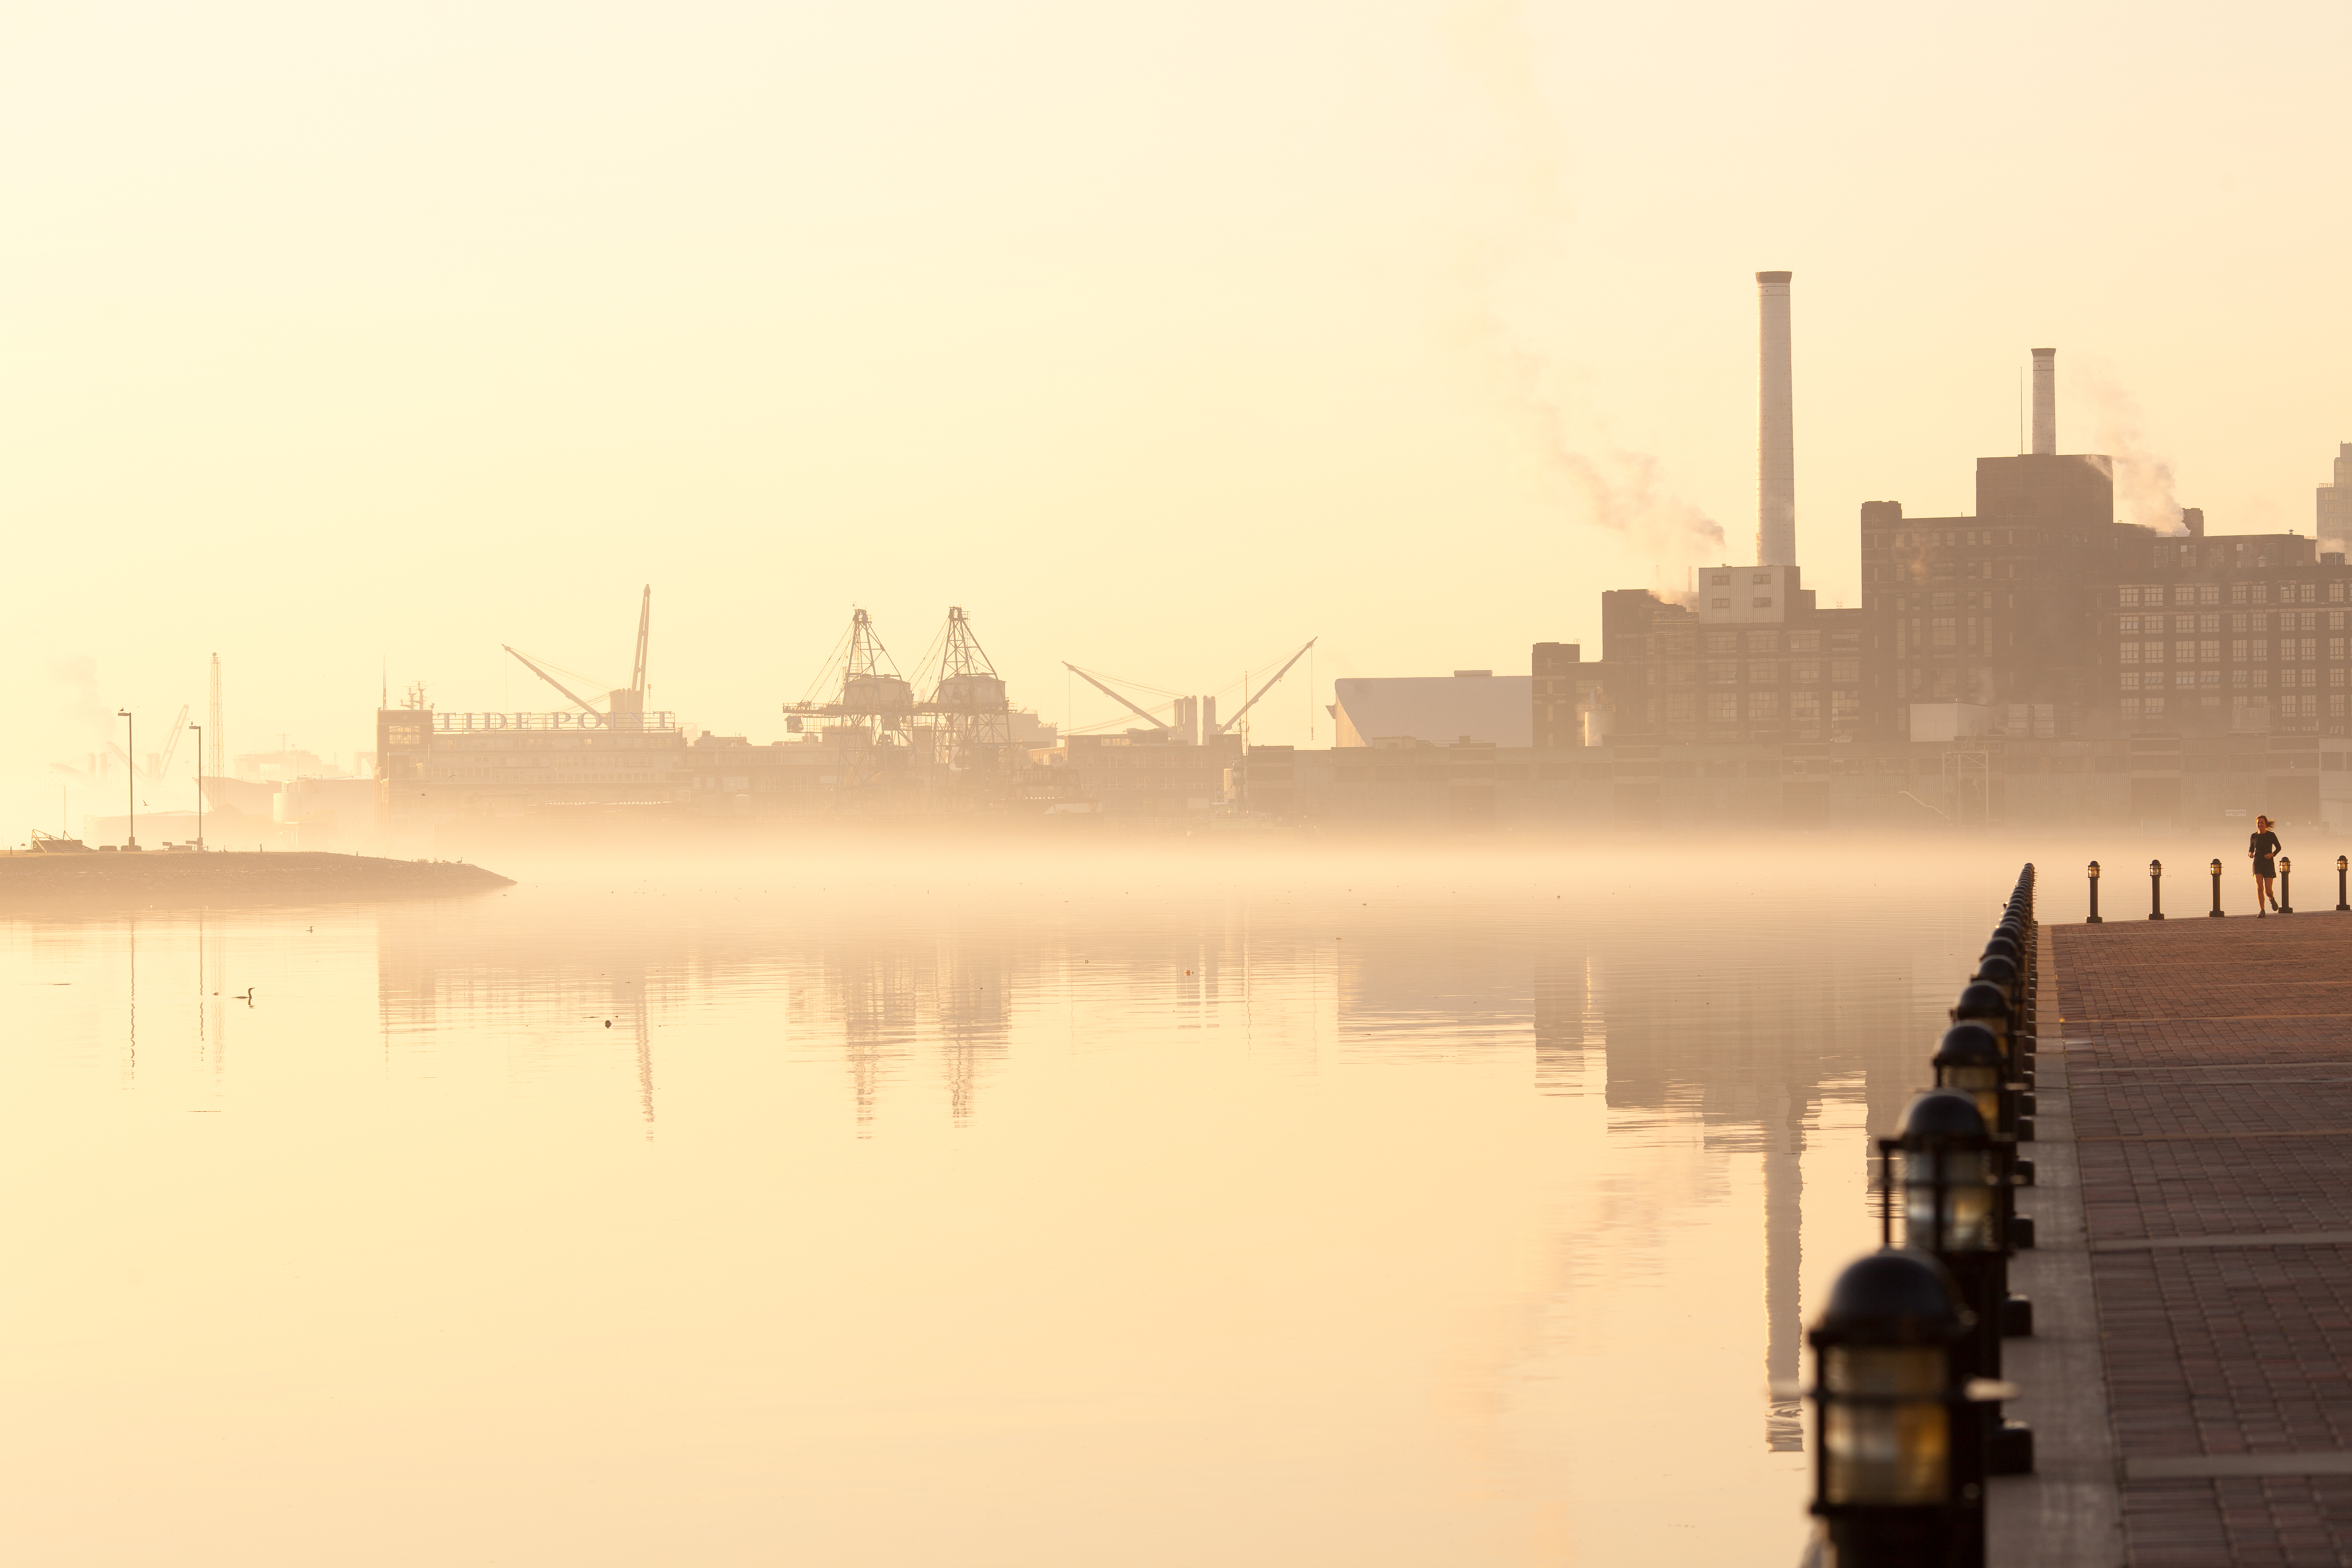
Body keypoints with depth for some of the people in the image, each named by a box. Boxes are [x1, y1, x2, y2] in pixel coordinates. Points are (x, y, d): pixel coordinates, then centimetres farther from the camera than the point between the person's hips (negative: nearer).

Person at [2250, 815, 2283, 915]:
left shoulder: (2271, 835, -4)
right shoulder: (2254, 837, 4)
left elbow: (2279, 847, 6)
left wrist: (2273, 855, -13)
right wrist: (2250, 854, -8)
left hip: (2269, 865, -2)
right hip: (2257, 865, 2)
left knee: (2268, 891, -3)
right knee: (2259, 887, -17)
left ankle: (2272, 899, 35)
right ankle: (2262, 912, -13)